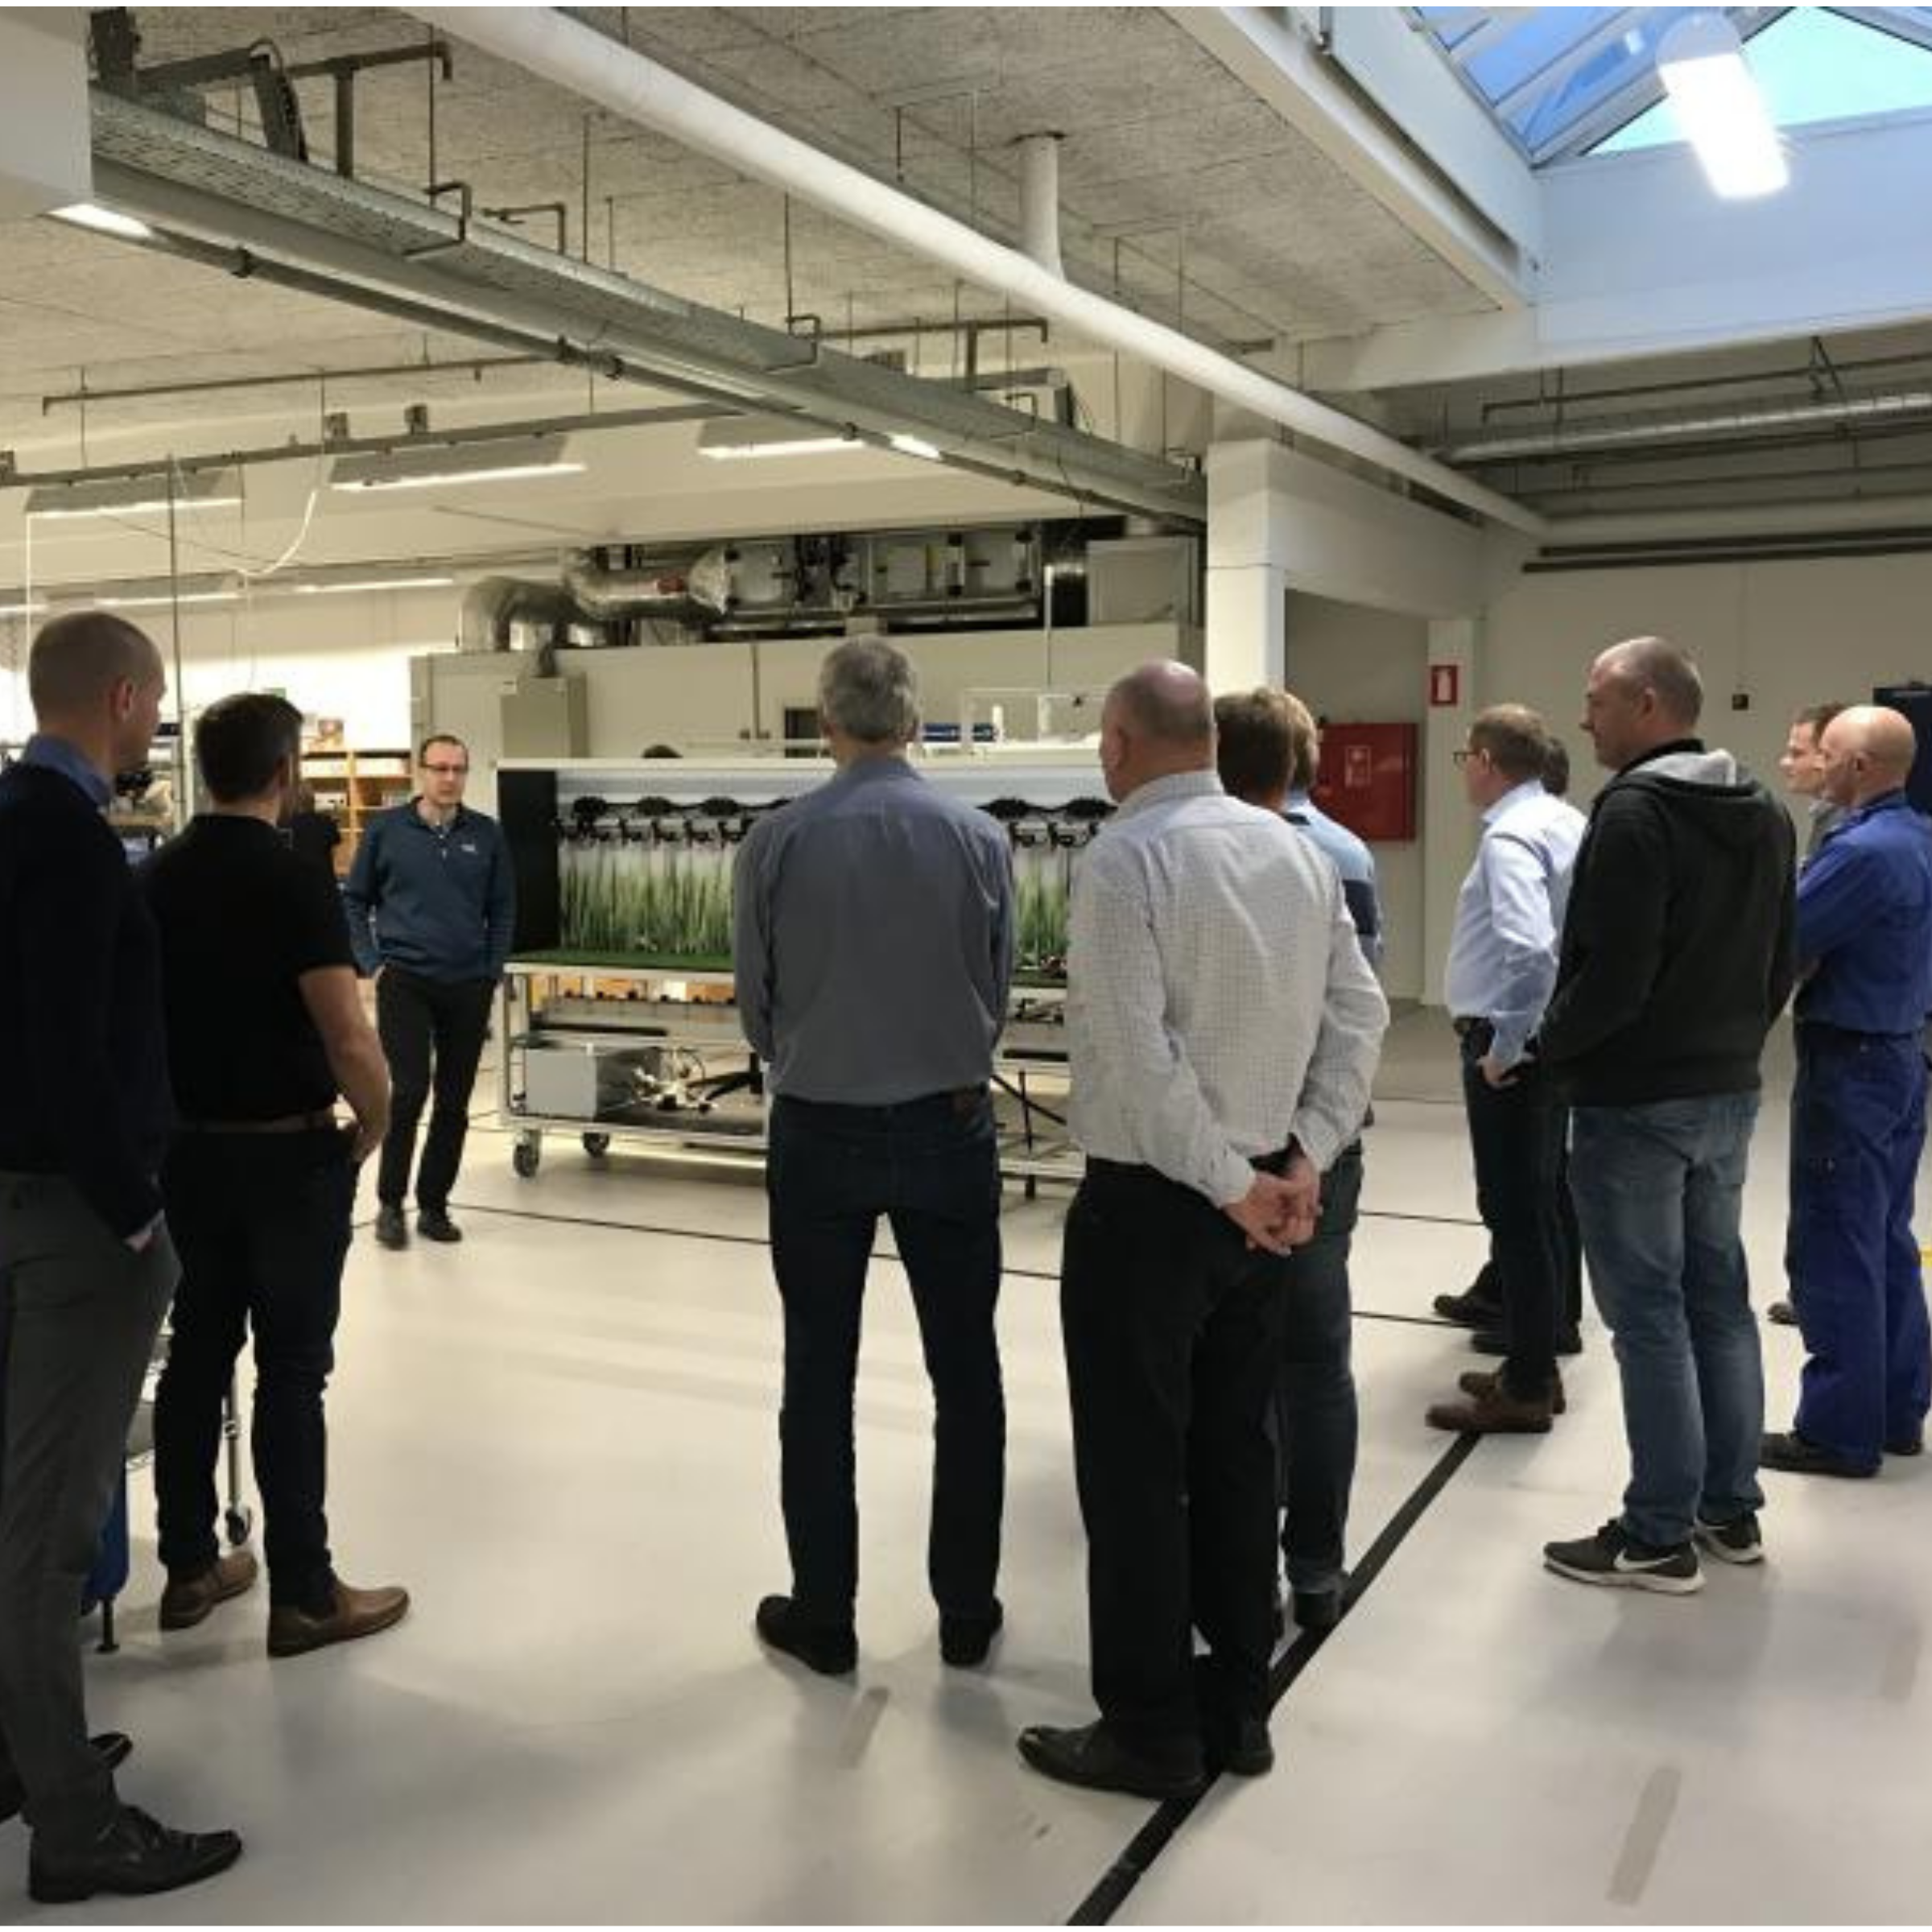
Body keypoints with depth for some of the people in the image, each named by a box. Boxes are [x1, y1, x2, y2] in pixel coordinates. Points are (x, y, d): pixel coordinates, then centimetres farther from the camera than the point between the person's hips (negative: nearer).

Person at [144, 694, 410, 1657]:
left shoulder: (155, 876, 3)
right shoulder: (293, 881, -17)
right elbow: (349, 1042, -23)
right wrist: (374, 1123, -5)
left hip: (185, 1147, 6)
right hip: (287, 1154, -6)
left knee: (196, 1356, 15)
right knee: (290, 1372, 1)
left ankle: (189, 1568, 26)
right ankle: (304, 1594, 9)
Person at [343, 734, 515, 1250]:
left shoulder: (486, 835, 5)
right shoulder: (387, 830, 1)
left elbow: (503, 909, 10)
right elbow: (355, 900, 7)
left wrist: (493, 971, 2)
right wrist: (371, 963, -1)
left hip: (468, 986, 3)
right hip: (405, 980, -2)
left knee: (454, 1101, 6)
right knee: (409, 1090, -10)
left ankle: (433, 1205, 18)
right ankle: (390, 1203, 5)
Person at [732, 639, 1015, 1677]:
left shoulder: (775, 842, -8)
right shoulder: (980, 839, -7)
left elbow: (754, 998, 0)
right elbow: (998, 990, 1)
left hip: (819, 1132, 0)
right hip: (949, 1126, 1)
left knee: (819, 1377, 10)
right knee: (964, 1373, 11)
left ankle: (822, 1617, 19)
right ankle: (966, 1612, 20)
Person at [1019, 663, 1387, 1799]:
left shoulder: (1125, 860, -15)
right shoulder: (1297, 851, 6)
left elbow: (1140, 1055, -22)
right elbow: (1360, 1013, 4)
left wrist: (1228, 1184, -14)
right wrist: (1304, 1157, -1)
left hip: (1150, 1200, -7)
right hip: (1267, 1195, 7)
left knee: (1135, 1467, 4)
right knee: (1236, 1451, 16)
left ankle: (1152, 1730, 15)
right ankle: (1239, 1706, 27)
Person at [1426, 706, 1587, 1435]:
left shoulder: (1511, 838, -19)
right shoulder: (1570, 823, 10)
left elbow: (1530, 950, -32)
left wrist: (1504, 1047, -21)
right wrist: (1526, 1036, 17)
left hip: (1506, 1050, -10)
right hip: (1554, 1040, 10)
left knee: (1515, 1212, -2)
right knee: (1540, 1204, 17)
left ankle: (1525, 1390, 6)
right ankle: (1535, 1363, 30)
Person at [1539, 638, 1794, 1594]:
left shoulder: (1635, 811, -18)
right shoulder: (1764, 814, 11)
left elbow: (1612, 974, -23)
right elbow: (1780, 961, 15)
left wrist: (1548, 1045, -8)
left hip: (1634, 1101, -9)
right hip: (1728, 1094, 9)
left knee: (1648, 1314, -2)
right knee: (1717, 1297, 16)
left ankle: (1658, 1536, 6)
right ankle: (1731, 1509, 25)